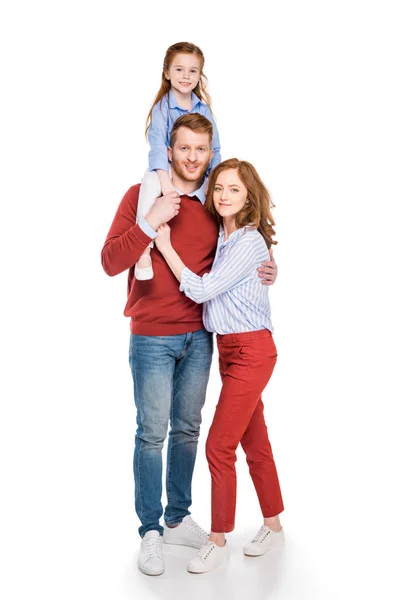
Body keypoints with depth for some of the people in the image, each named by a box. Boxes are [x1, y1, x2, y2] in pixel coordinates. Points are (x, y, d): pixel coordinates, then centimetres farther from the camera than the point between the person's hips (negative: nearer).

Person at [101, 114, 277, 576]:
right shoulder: (141, 195, -5)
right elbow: (110, 262, -12)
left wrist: (259, 274, 1)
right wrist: (150, 222, -23)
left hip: (199, 337, 4)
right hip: (152, 337, -4)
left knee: (187, 430, 12)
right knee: (152, 433, 2)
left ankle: (178, 519, 27)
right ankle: (150, 530, 17)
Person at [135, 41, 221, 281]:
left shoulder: (204, 108, 5)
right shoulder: (162, 108, -8)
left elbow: (214, 148, 5)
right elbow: (158, 146, -22)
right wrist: (166, 182, -36)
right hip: (167, 168, -5)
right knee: (151, 183, -37)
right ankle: (144, 249, -36)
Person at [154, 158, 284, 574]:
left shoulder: (249, 242, -16)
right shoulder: (220, 237, 10)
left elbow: (201, 290, -18)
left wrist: (165, 246, -14)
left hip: (250, 350, -8)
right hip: (230, 348, 8)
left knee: (219, 446, -5)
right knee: (254, 443, 16)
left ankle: (218, 540, 11)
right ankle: (273, 527, 31)